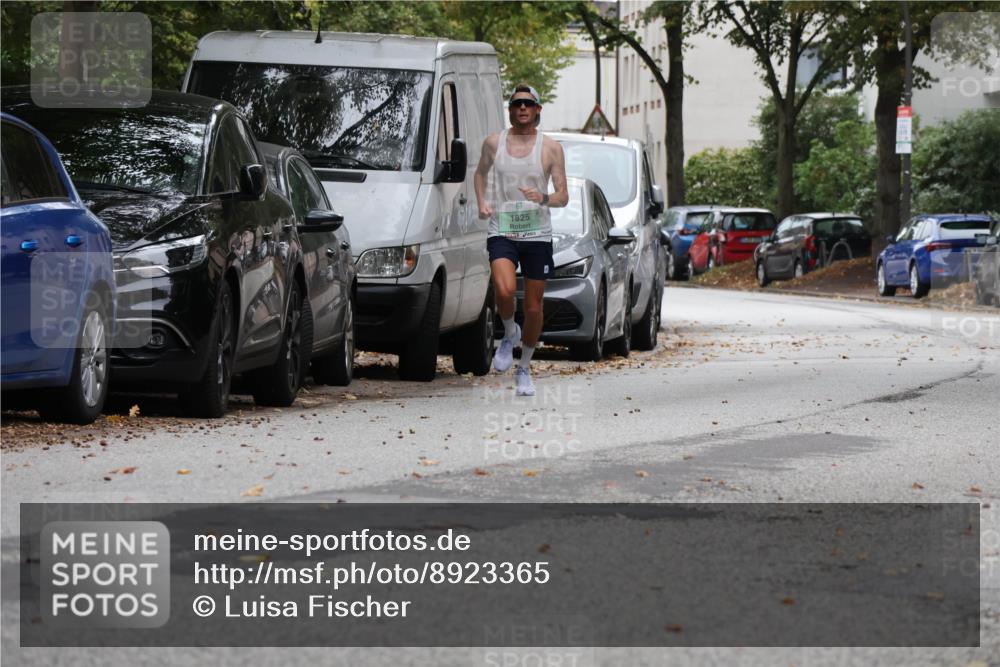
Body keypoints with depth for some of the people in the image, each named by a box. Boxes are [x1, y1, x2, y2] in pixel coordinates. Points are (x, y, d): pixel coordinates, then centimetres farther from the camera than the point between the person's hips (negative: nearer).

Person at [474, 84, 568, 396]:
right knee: (504, 291, -26)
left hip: (537, 234, 0)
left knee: (533, 308, 4)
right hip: (501, 232, 0)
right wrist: (482, 202, 8)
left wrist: (543, 198, -22)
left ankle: (525, 369, 24)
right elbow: (481, 172, 25)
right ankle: (509, 334, 6)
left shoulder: (551, 148, 1)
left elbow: (563, 196, 0)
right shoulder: (493, 143, 6)